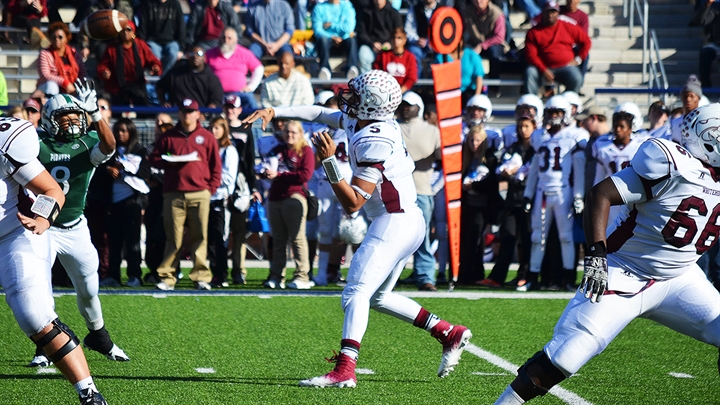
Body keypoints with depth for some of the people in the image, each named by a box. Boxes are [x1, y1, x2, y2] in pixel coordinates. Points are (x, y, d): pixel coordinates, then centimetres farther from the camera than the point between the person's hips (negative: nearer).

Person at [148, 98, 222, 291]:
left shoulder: (206, 137, 11)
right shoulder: (168, 136, 13)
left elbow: (216, 165, 10)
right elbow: (153, 158, 13)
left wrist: (211, 188, 1)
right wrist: (168, 161, -7)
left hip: (200, 194, 0)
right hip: (173, 194, 0)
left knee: (199, 237, -1)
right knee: (173, 238, -3)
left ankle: (201, 277, 0)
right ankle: (167, 277, -3)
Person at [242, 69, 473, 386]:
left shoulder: (374, 142, -23)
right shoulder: (358, 121, 3)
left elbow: (353, 203, -21)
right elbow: (318, 113, 20)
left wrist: (329, 162, -28)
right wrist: (274, 111, 13)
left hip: (394, 224, -11)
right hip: (406, 223, 11)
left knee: (356, 292, -19)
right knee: (377, 297, 20)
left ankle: (344, 370, -30)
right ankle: (449, 333, 23)